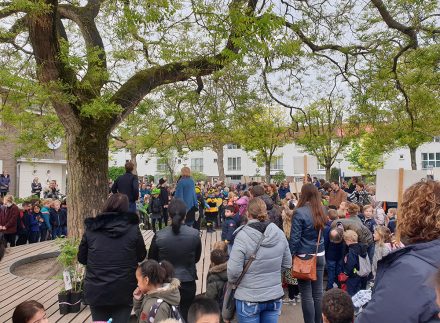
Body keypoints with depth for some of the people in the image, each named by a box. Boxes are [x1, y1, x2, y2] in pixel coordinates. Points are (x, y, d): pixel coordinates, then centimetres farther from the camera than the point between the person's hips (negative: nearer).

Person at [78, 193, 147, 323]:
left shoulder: (91, 229, -4)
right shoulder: (133, 229, -9)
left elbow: (81, 258, 7)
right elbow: (141, 256, 3)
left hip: (96, 291, 2)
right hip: (124, 291, -2)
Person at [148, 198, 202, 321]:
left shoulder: (159, 236, -19)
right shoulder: (195, 234, -15)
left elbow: (151, 260, -3)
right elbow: (197, 258, 2)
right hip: (188, 283, 1)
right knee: (183, 315, 20)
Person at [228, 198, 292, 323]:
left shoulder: (243, 235, -20)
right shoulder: (279, 233, -6)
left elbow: (234, 271, -19)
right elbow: (287, 264, 5)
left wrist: (232, 280, 1)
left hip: (249, 299, -4)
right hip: (275, 296, 4)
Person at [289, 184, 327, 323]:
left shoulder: (300, 212, -15)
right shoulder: (321, 211, 3)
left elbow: (294, 238, -13)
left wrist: (291, 256, -6)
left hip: (304, 257, -6)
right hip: (320, 256, 6)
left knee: (306, 294, 2)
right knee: (318, 292, 14)